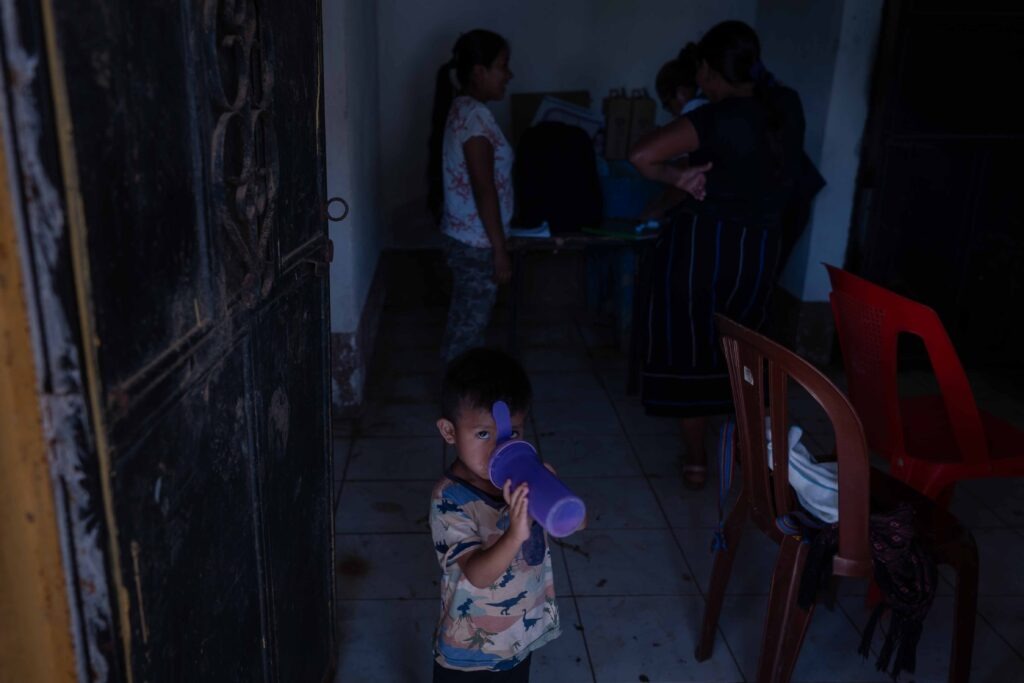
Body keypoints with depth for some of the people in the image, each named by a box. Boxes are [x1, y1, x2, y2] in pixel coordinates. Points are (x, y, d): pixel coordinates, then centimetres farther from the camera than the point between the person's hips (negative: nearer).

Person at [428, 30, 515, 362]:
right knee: (467, 329, 2)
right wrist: (500, 250, -19)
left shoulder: (462, 108, 11)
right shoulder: (475, 116, -20)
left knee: (466, 325, 19)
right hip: (476, 242, -10)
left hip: (467, 237, 10)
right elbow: (484, 191, -22)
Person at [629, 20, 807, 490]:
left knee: (692, 348, 9)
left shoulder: (717, 119, -20)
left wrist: (679, 178, -10)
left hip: (702, 244, -6)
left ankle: (696, 459, 18)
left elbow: (640, 155, -26)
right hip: (759, 248, 6)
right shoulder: (787, 107, -1)